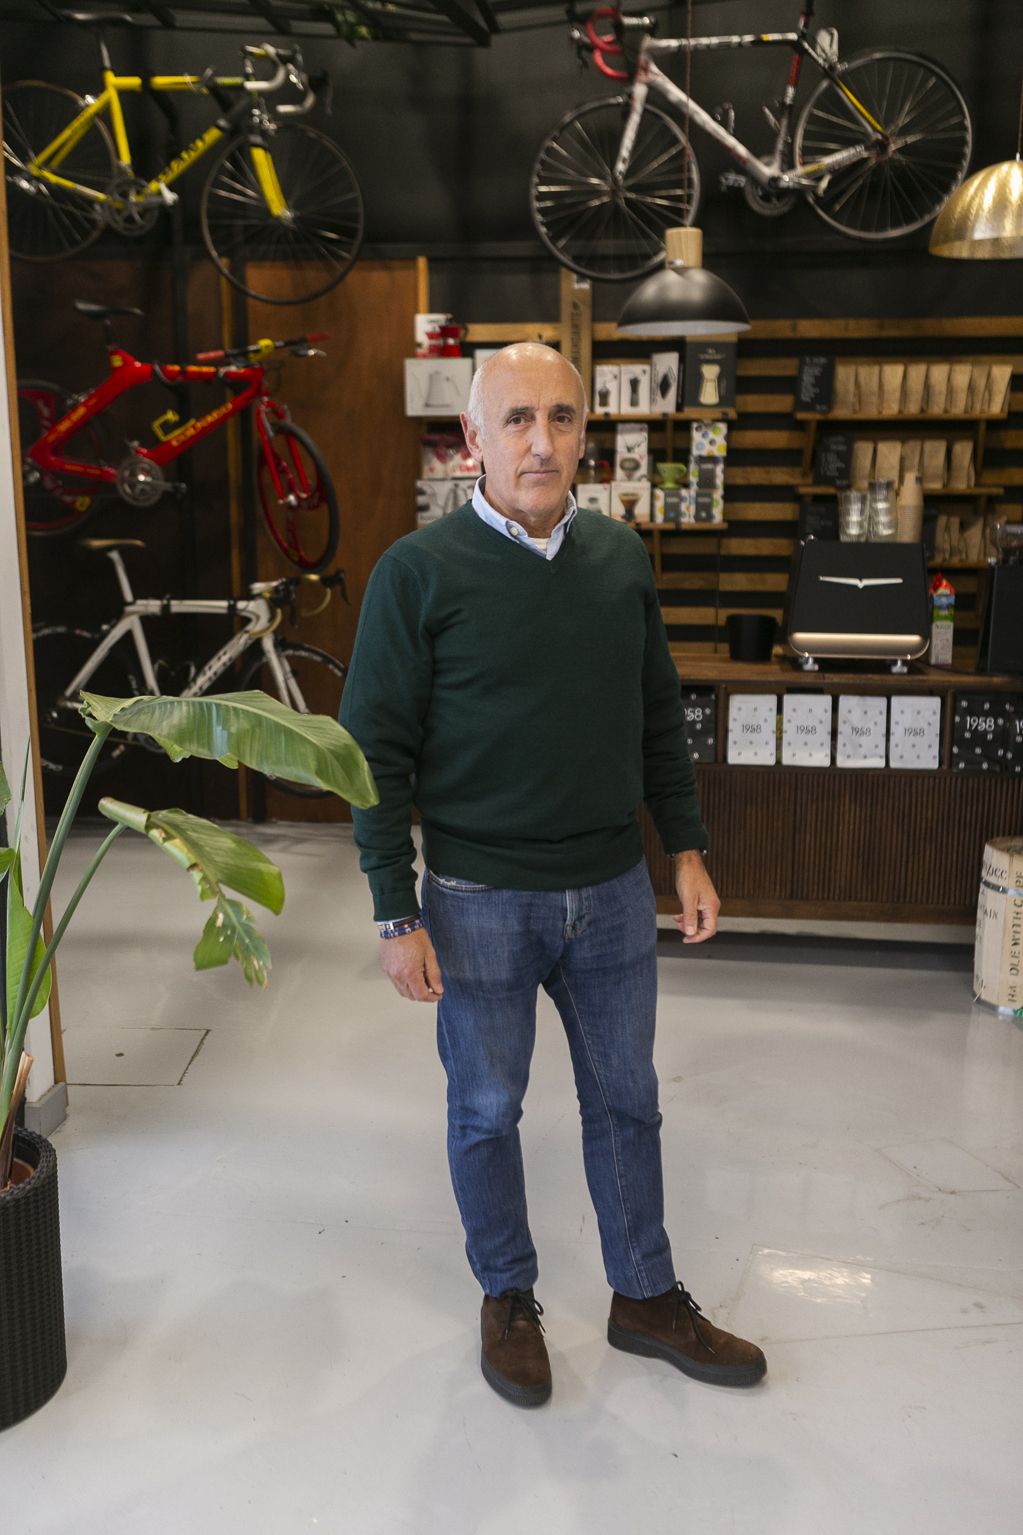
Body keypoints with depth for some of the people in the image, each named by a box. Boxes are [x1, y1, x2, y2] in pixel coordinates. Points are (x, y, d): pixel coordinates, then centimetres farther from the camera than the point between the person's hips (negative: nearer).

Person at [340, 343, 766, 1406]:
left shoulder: (622, 557, 3)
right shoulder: (418, 572, -11)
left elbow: (658, 717, 11)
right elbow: (378, 752, -10)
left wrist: (687, 851, 9)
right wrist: (397, 917, -11)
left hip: (613, 891, 4)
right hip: (480, 900, -4)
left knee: (626, 1100, 16)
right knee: (486, 1112, 13)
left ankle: (645, 1298, 37)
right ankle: (507, 1299, 37)